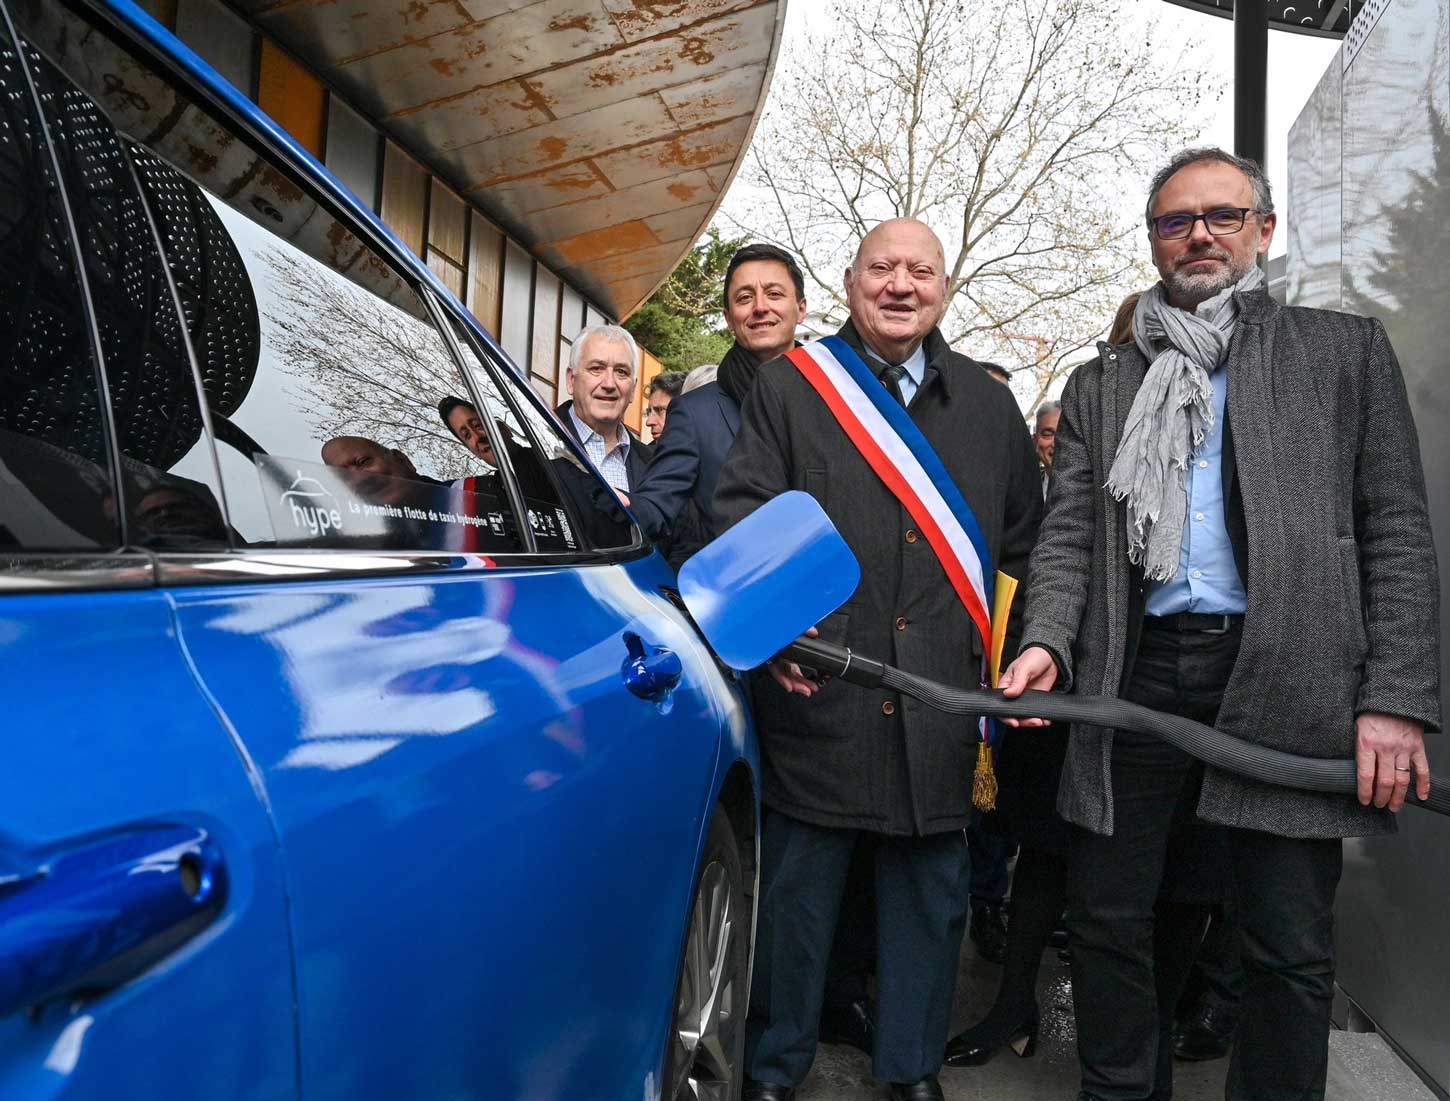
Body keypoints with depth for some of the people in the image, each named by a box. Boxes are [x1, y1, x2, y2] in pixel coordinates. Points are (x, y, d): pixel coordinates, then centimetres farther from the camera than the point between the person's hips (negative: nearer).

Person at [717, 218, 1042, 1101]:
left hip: (943, 689, 3)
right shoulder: (790, 385, 5)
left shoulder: (988, 403, 15)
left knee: (932, 887, 13)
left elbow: (1028, 540, 18)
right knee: (799, 881, 8)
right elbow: (743, 509, -3)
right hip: (817, 678, -2)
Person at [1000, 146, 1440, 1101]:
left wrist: (1397, 700, -6)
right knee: (1109, 922, 10)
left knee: (1292, 949, 6)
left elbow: (1398, 532, 3)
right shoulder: (1103, 384, 15)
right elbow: (1069, 535, 7)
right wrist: (1046, 643, -11)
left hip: (1288, 682, -1)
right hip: (1136, 675, 2)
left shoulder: (1346, 350, 9)